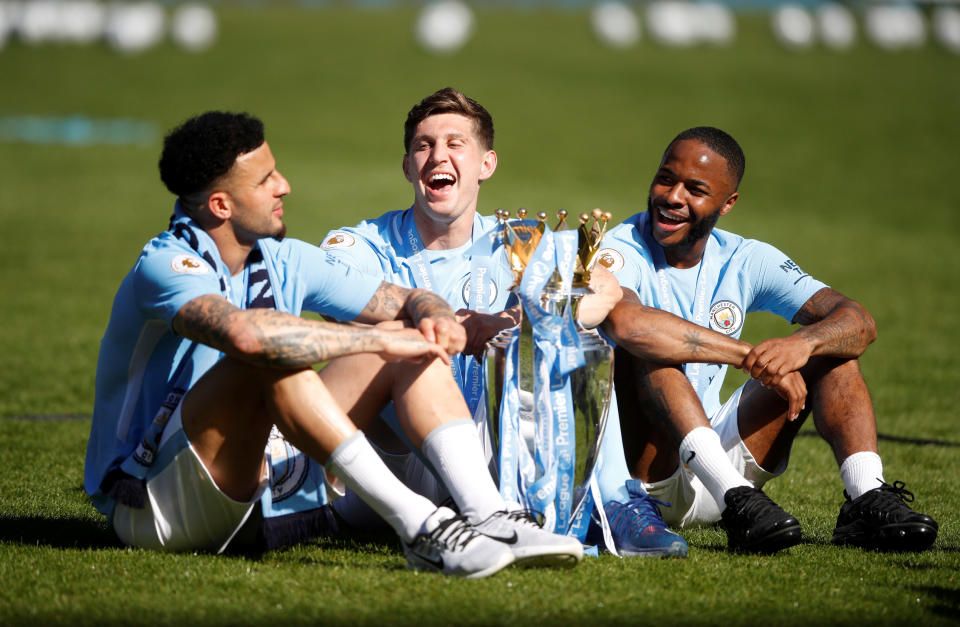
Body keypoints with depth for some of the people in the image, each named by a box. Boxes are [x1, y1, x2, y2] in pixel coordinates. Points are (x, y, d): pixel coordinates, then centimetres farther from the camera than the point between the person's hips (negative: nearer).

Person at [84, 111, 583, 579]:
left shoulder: (282, 261, 5)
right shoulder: (165, 267, -20)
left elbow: (409, 302, 11)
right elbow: (244, 334, -41)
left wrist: (437, 320, -15)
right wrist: (380, 338, -31)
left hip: (252, 485, 8)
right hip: (151, 509, -8)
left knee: (410, 340, -2)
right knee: (271, 357, -33)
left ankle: (492, 519, -20)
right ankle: (417, 529, -37)